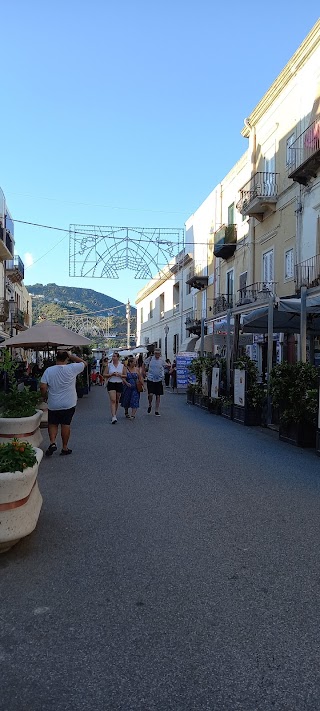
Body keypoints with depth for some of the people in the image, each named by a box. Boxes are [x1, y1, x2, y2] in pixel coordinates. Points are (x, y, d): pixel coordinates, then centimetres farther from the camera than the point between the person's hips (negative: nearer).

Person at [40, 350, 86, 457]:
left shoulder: (48, 370, -7)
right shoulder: (72, 368, -10)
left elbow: (42, 387, -10)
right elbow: (83, 363, 6)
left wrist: (44, 396, 9)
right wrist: (71, 355, 5)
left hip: (53, 405, 1)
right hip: (69, 404, -1)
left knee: (52, 424, 16)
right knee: (65, 424, 8)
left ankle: (52, 443, -2)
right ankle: (65, 448, 15)